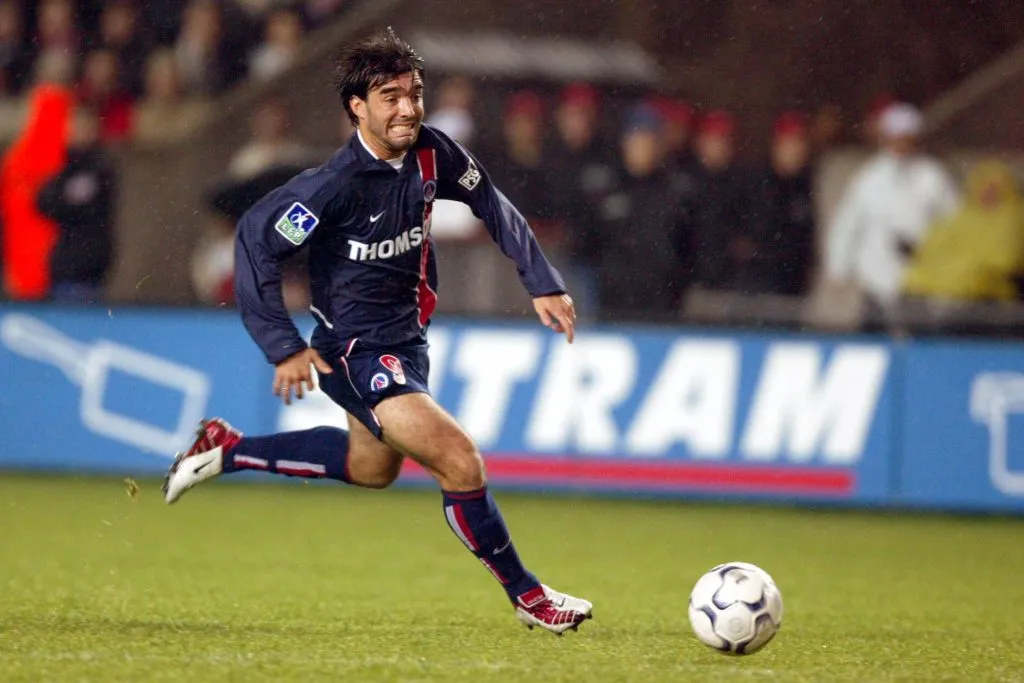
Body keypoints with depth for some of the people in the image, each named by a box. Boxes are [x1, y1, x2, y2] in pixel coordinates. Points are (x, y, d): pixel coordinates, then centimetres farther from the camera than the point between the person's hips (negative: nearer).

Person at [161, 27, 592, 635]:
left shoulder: (431, 154, -7)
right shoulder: (336, 184, -26)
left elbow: (493, 206, 9)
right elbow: (257, 238, -23)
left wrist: (543, 283, 3)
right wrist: (286, 348, -23)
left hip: (407, 342, 9)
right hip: (356, 352, -9)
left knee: (372, 467, 30)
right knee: (461, 463, -17)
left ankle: (226, 449, 41)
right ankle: (528, 597, 0)